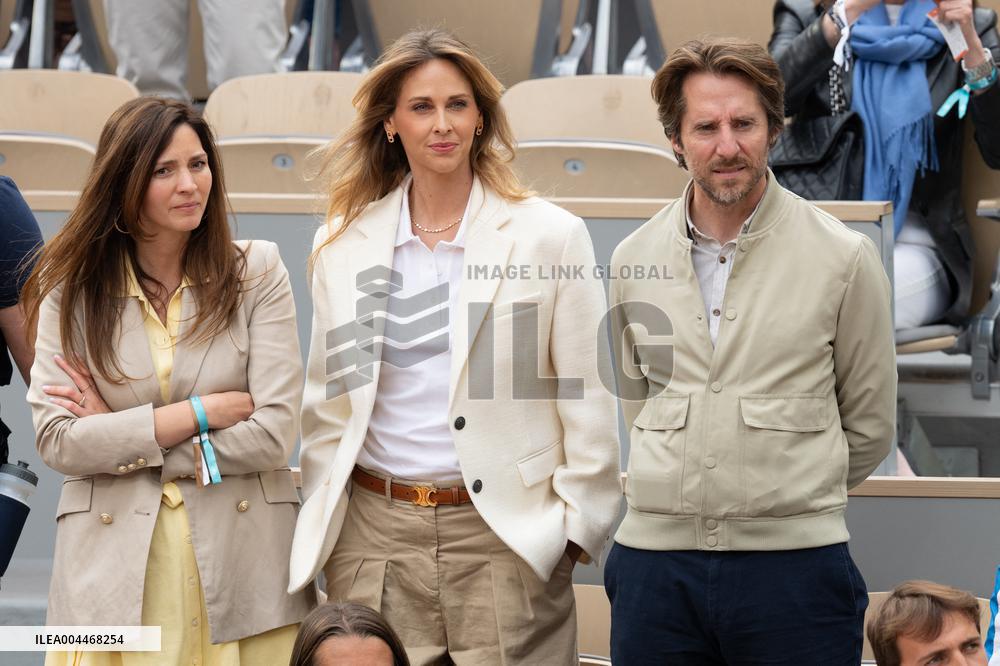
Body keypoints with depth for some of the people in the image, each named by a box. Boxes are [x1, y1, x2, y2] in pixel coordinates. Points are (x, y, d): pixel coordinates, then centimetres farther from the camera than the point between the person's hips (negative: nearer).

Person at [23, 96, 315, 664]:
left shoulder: (256, 272, 0)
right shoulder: (72, 290, 3)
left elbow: (275, 434, -7)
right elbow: (57, 442, -6)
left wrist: (119, 437, -6)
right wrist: (205, 410, -10)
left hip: (244, 565, 0)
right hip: (115, 571, 0)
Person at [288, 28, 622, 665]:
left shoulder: (551, 235, 0)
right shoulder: (344, 243, 8)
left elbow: (589, 399, 1)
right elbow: (327, 400, 15)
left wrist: (577, 524, -2)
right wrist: (319, 524, 12)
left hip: (508, 537, -2)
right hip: (375, 534, 2)